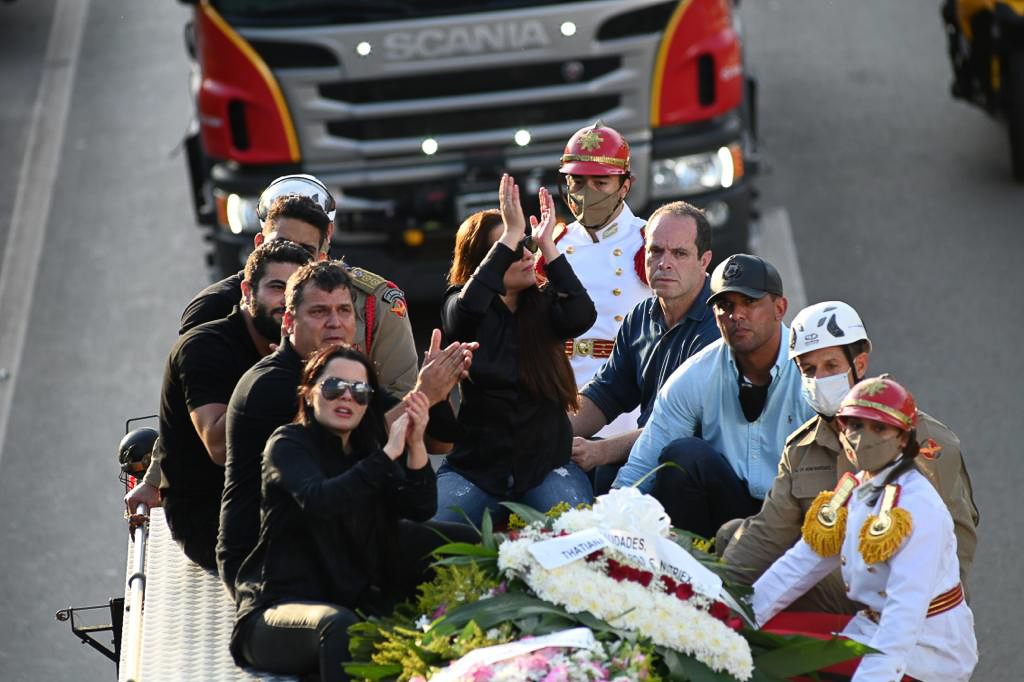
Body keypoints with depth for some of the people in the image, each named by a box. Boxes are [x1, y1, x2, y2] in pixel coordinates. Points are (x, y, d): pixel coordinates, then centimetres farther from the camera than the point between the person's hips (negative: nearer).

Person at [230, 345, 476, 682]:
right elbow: (318, 501, -27)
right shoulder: (288, 444, -4)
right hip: (279, 610, -6)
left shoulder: (366, 449, 13)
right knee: (339, 624, -41)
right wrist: (387, 455, -28)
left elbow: (421, 510, -2)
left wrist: (416, 447, -18)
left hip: (353, 600, 6)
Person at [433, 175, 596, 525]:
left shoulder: (545, 304, 5)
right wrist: (512, 234, -24)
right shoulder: (459, 306, 1)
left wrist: (547, 244, -14)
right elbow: (467, 307, -24)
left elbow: (581, 316, -18)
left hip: (546, 462, 0)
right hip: (476, 465, 0)